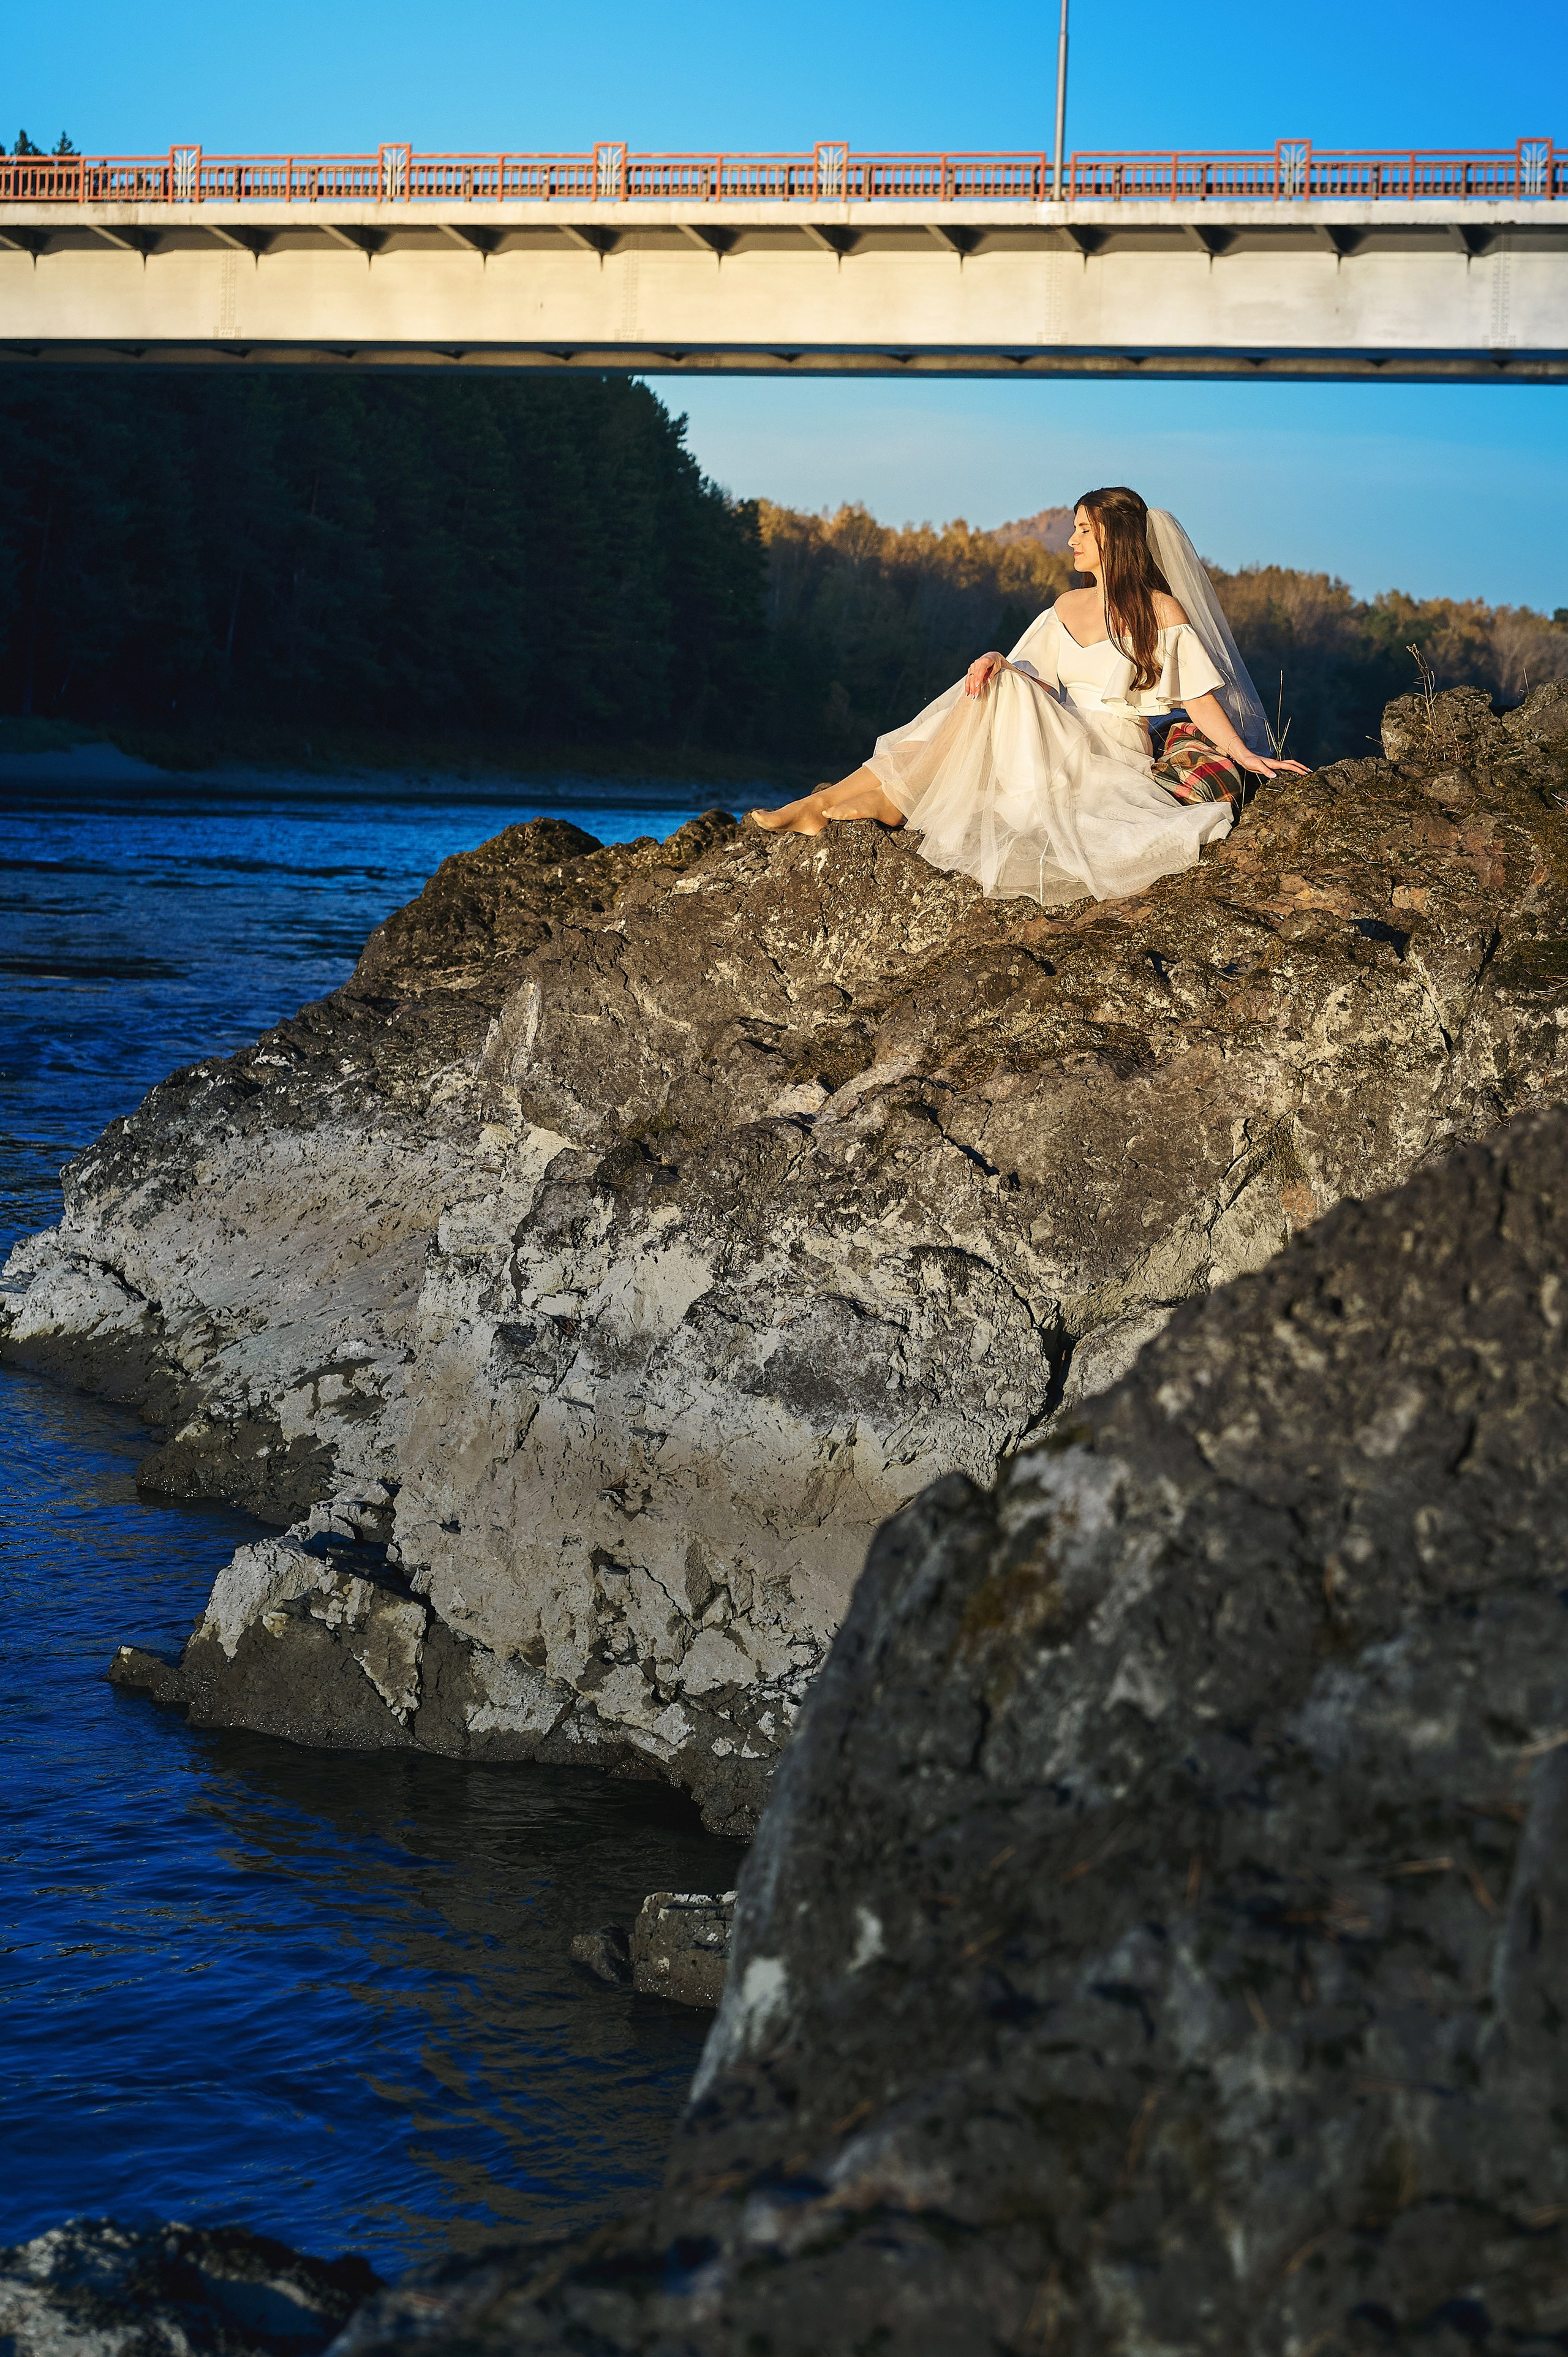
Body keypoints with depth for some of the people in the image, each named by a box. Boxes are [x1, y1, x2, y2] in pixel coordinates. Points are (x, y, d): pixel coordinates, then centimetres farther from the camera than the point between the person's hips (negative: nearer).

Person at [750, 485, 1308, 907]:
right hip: (1058, 750, 5)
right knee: (995, 684, -22)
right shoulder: (1067, 609, 16)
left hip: (1115, 759, -5)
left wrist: (1243, 754, -17)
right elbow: (1031, 678, 12)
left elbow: (1201, 696, -6)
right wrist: (996, 662, -10)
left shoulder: (1161, 612, -4)